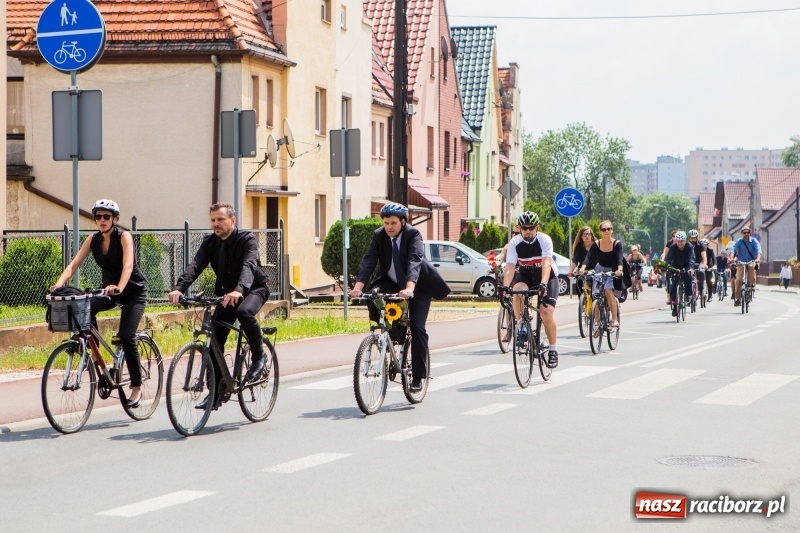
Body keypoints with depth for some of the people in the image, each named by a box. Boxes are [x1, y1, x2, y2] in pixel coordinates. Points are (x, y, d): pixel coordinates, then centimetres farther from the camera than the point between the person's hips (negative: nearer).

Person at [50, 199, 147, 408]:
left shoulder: (124, 237, -18)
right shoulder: (93, 240, -5)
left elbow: (128, 265, -33)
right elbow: (73, 265, -12)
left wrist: (119, 287, -51)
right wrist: (58, 284, -30)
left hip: (133, 291, -4)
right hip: (109, 290, 4)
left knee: (126, 337, -18)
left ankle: (136, 387, -5)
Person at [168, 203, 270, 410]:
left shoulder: (247, 240, -19)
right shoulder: (210, 242, -6)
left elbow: (249, 265, -37)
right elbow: (195, 266, -20)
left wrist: (239, 290, -57)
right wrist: (179, 288, -39)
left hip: (254, 289, -5)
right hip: (227, 293, 5)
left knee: (244, 312, -37)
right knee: (215, 342, -5)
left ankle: (259, 356, -14)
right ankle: (216, 393, 4)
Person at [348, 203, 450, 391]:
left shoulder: (413, 234, -21)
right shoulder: (379, 236, -10)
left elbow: (414, 262, -35)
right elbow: (368, 261, -19)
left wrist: (409, 289, -51)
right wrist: (358, 287, -35)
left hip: (418, 286, -3)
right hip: (393, 282, 3)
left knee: (417, 327, -14)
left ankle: (418, 377, -5)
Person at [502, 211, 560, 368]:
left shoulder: (545, 240, -23)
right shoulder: (514, 243, -17)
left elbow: (546, 264, -36)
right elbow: (510, 267, -25)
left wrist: (543, 284, -52)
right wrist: (505, 287, -42)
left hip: (547, 276, -2)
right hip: (525, 275, 2)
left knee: (546, 312, -19)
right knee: (517, 290, -33)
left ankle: (553, 350, -2)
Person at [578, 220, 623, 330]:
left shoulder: (617, 244, -16)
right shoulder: (596, 244, -11)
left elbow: (619, 259, -27)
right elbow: (588, 257, -22)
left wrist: (619, 270, -47)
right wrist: (582, 268, -41)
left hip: (612, 271, -3)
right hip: (600, 270, 3)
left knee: (608, 290, -28)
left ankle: (615, 319, -29)